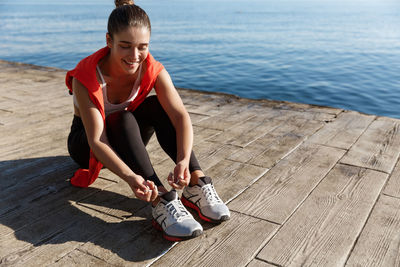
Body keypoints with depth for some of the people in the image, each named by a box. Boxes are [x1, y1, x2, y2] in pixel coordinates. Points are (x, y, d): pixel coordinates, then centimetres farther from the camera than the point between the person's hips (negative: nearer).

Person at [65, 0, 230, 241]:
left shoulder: (152, 69, -20)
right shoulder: (86, 78, -30)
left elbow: (181, 116, -31)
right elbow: (97, 141, -37)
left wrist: (183, 160, -48)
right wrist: (130, 177, -52)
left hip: (126, 140, 3)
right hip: (86, 143, -3)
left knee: (158, 106, -26)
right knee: (124, 120, -35)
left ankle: (197, 185, -33)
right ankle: (161, 201, -45)